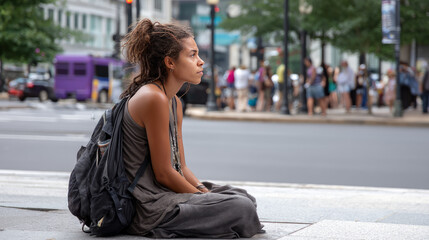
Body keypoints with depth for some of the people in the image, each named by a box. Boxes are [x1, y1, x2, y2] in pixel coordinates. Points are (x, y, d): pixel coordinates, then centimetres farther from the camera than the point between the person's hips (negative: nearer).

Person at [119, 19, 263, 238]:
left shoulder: (174, 102, 14)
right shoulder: (153, 98, -17)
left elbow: (181, 167, 15)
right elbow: (163, 173, -17)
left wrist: (205, 191, -1)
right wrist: (204, 197, -8)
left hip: (165, 194, 11)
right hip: (150, 206, -11)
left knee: (244, 198, 17)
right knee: (241, 208, -19)